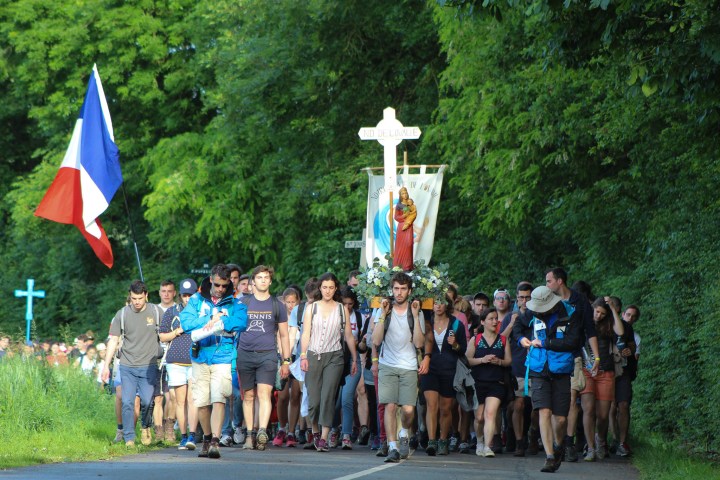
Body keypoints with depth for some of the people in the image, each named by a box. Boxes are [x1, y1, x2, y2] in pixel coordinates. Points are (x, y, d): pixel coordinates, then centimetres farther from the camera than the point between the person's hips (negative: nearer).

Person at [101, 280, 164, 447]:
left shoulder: (156, 312, 2)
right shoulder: (122, 314, 3)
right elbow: (113, 341, 6)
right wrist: (106, 366, 3)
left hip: (149, 366, -1)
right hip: (127, 366, 1)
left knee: (147, 401, -8)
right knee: (127, 402, -6)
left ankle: (146, 427, 20)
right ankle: (129, 438, 1)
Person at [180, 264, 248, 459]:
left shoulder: (235, 303, 7)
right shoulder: (197, 300, 9)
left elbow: (241, 322, -12)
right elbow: (185, 321, -6)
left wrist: (218, 322, -16)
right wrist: (212, 319, -10)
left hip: (223, 358, -2)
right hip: (200, 358, 2)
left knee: (218, 398, -17)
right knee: (201, 401, 5)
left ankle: (215, 442, -21)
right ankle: (207, 438, 23)